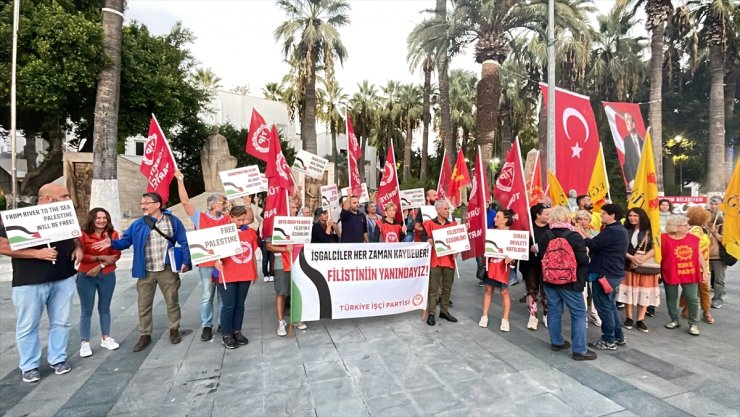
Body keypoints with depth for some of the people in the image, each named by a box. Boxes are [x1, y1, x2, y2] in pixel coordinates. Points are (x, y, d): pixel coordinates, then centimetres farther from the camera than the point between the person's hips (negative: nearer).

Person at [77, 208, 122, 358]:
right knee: (86, 311, 4)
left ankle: (106, 338, 24)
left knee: (105, 308, 13)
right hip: (86, 277, -2)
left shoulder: (113, 234, -2)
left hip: (107, 276, 2)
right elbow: (81, 256, -10)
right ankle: (84, 343, 14)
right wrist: (101, 257, -15)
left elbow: (116, 255, -5)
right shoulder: (83, 234, -9)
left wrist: (100, 266, -14)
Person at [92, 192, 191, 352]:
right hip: (146, 272, 2)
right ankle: (145, 335, 26)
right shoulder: (137, 224, 4)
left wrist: (185, 261, -6)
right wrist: (112, 243, -18)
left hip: (167, 270, -2)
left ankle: (174, 330, 28)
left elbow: (183, 242, -2)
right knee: (144, 305, 11)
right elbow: (125, 241, 3)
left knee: (172, 301, 10)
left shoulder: (172, 220, -3)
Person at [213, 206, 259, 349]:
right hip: (227, 275, -4)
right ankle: (226, 335, 14)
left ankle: (237, 331, 25)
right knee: (229, 305, 1)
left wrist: (255, 271, 17)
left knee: (240, 304, 12)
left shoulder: (250, 232, 7)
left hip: (245, 275, 4)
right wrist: (216, 262, -29)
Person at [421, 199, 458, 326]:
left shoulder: (453, 224, 11)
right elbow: (423, 237, -7)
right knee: (433, 289, 0)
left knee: (447, 288, 13)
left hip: (449, 259, 4)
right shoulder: (429, 224, -1)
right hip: (435, 260, -4)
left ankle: (444, 311, 27)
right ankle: (431, 314, 8)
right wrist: (430, 241, -26)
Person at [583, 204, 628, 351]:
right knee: (610, 306, 20)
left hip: (605, 274, -10)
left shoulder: (612, 231, -20)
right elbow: (600, 243, 12)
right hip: (614, 273, 10)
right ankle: (618, 336, 29)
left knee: (604, 307, 0)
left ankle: (609, 341, 9)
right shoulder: (620, 230, 13)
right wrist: (587, 237, 3)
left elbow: (593, 244, -22)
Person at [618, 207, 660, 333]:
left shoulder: (649, 232, 2)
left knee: (644, 292, 1)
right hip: (628, 265, 1)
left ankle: (640, 320, 9)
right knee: (629, 291, 3)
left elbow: (654, 248, -5)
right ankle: (629, 318, 13)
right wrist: (631, 257, -15)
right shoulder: (625, 231, 4)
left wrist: (642, 259, -17)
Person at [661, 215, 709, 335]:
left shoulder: (693, 238, 4)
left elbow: (699, 256, 10)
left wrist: (705, 271, 9)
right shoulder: (664, 238, -9)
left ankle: (693, 324, 17)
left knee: (693, 299, 4)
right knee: (671, 298, 9)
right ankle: (675, 320, 25)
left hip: (690, 274, 3)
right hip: (671, 274, -2)